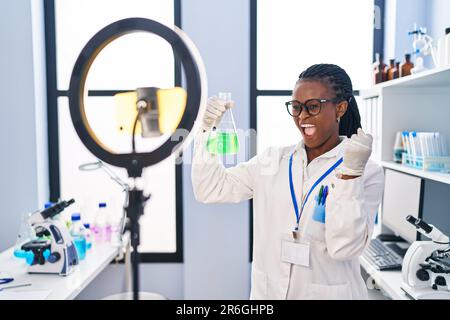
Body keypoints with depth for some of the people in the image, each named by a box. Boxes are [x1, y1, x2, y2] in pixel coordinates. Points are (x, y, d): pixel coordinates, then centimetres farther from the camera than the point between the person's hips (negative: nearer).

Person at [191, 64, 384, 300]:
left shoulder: (367, 173, -10)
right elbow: (211, 190, -1)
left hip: (328, 293, -3)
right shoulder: (272, 160, 1)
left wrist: (350, 172, -27)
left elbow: (344, 247, -19)